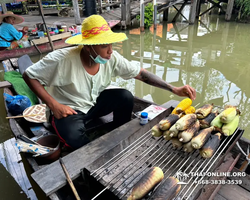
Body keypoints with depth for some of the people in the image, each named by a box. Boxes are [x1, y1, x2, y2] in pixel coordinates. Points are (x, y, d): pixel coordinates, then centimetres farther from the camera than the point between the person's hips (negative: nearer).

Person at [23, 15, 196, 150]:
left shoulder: (112, 58, -17)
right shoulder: (62, 59, -28)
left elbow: (141, 73, -14)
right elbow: (29, 75, -17)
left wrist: (174, 89, -23)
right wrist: (54, 105, -25)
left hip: (94, 102, 4)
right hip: (67, 109, -4)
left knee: (126, 97, -17)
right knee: (75, 137, -35)